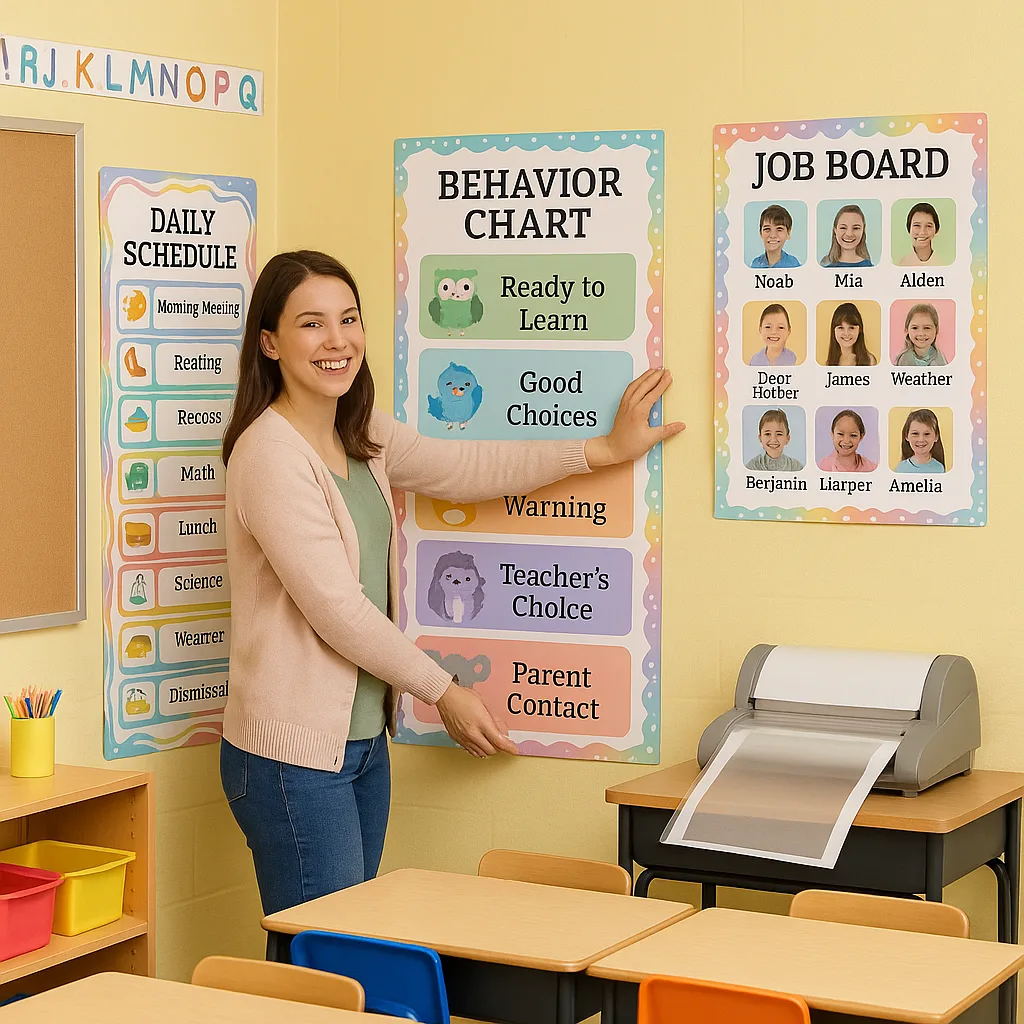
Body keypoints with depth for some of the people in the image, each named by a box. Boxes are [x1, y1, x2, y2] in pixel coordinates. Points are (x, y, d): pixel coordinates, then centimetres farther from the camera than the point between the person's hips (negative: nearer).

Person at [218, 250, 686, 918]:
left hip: (364, 738, 9)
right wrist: (442, 692, -7)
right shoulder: (271, 455, -18)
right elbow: (335, 606, -17)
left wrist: (603, 449, 16)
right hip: (295, 751, -9)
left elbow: (460, 469, 18)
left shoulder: (361, 435, 9)